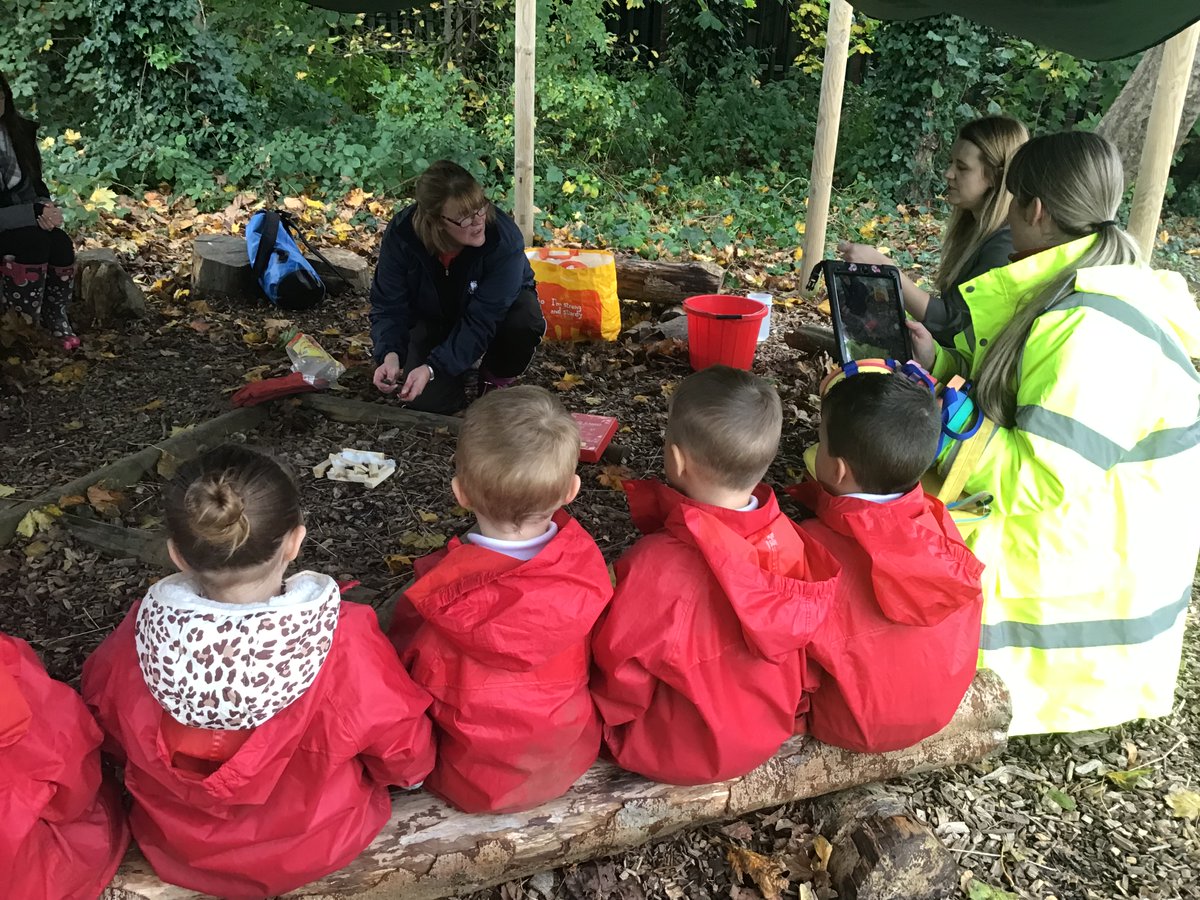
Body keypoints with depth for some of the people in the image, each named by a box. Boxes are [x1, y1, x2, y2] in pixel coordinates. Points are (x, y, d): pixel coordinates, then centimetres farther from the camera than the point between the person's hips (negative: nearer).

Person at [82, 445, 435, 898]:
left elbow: (110, 734, -4)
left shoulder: (137, 641, -27)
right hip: (314, 849, -2)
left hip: (179, 849, 2)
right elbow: (407, 756, -18)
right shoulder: (344, 643, -35)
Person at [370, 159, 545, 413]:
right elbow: (389, 306, -20)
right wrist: (390, 355, -41)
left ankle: (495, 381, -3)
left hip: (498, 308, -1)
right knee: (427, 400, -19)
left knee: (525, 321, -36)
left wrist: (433, 369, -44)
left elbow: (480, 321, -35)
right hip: (432, 317, 1)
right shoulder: (401, 235, -27)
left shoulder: (505, 240, -35)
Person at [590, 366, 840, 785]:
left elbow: (622, 670, -21)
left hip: (682, 753, -6)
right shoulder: (787, 537, -18)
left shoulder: (655, 564, -34)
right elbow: (799, 626, -2)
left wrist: (607, 712, 1)